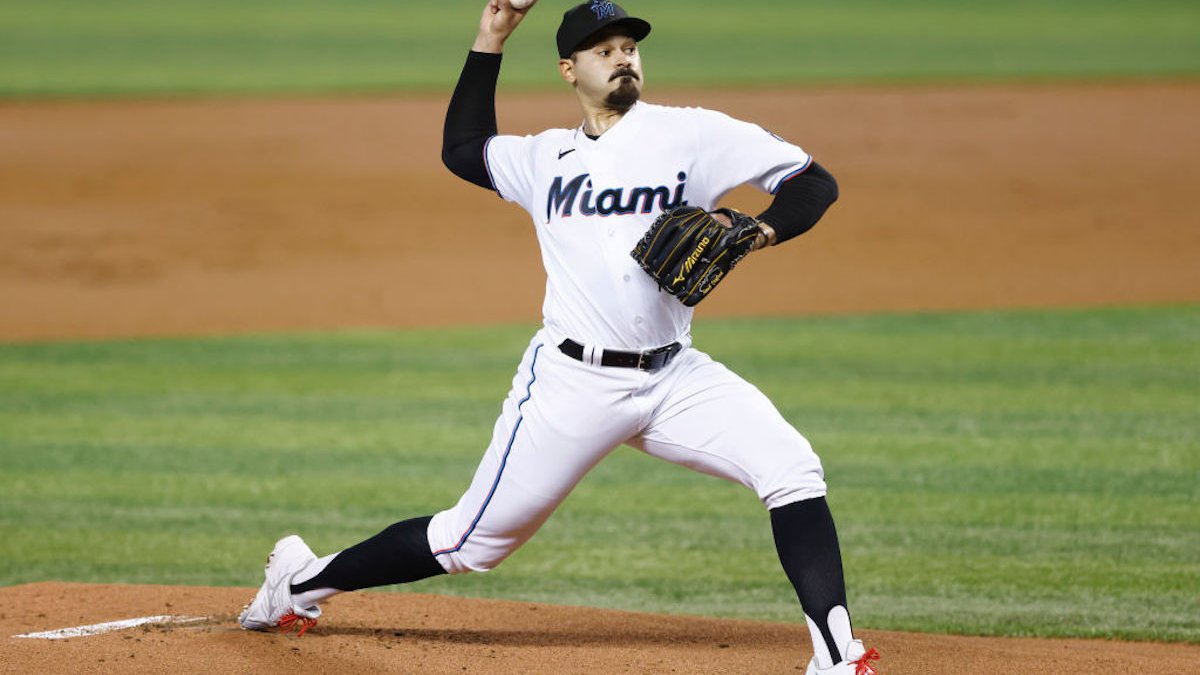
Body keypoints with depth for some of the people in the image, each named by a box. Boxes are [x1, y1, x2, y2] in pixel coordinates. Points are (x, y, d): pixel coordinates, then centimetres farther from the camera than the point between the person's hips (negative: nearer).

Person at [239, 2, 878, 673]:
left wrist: (760, 230, -19)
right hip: (573, 383, 0)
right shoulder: (548, 157, 12)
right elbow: (463, 150, 30)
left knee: (793, 469, -22)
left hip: (674, 378, 0)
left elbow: (815, 184, 0)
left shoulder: (690, 133, 2)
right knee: (475, 539, 4)